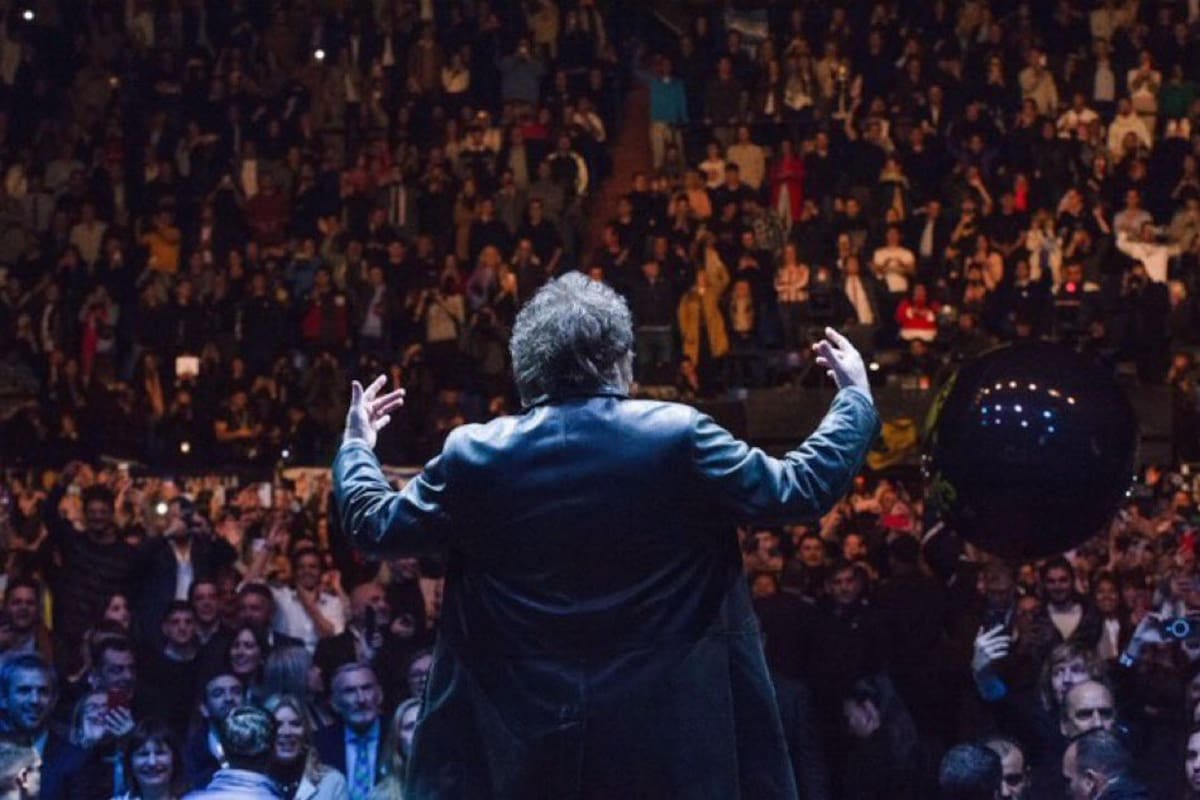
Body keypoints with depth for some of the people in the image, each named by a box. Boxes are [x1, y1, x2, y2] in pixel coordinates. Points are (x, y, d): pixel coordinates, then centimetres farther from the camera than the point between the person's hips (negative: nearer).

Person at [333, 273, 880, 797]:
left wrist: (356, 444, 31)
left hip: (513, 738, 2)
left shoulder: (475, 455, -2)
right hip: (669, 735, -1)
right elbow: (803, 489, -1)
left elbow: (375, 525, 11)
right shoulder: (679, 438, -7)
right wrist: (855, 398, 16)